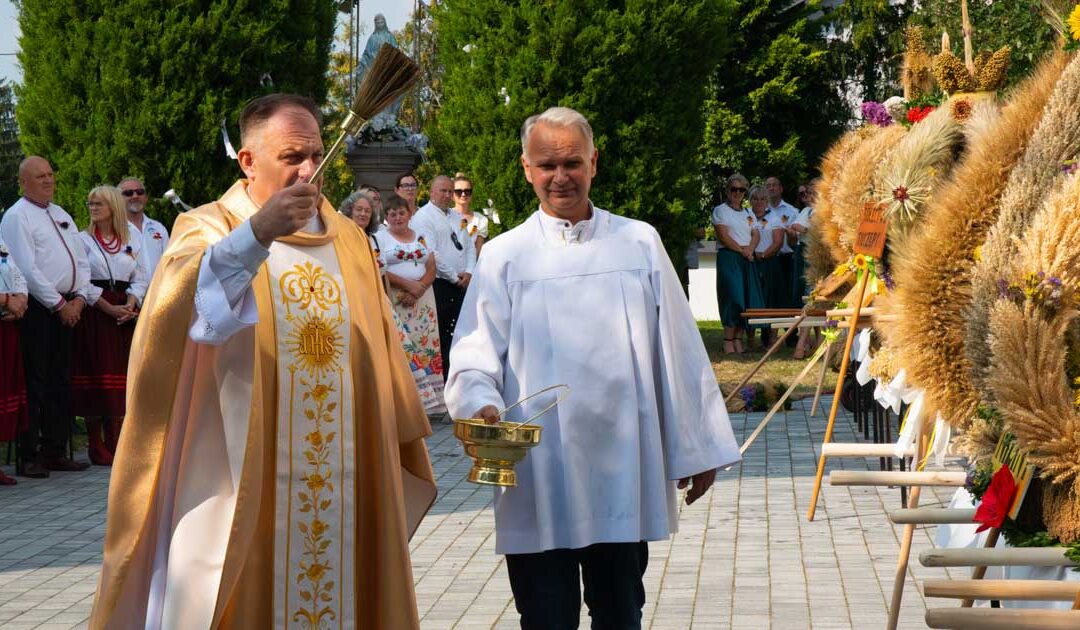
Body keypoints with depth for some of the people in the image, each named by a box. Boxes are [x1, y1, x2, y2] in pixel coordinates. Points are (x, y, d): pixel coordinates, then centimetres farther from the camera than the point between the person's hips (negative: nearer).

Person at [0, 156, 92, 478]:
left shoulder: (62, 216, 19)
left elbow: (81, 261, 17)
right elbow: (27, 269, -15)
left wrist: (78, 298, 1)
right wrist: (59, 304, -14)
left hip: (66, 308, 8)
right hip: (36, 309, -8)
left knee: (61, 382, 9)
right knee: (34, 384, -7)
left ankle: (56, 451, 15)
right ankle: (28, 457, -5)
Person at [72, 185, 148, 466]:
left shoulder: (131, 239, 12)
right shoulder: (83, 239, 2)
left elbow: (140, 277, 11)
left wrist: (130, 306, -6)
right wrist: (109, 308, -13)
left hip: (124, 313, 3)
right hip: (93, 313, -3)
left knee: (119, 376, 2)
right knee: (95, 376, -5)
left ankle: (115, 441, 7)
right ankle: (96, 445, -1)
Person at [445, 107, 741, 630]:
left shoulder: (639, 244, 8)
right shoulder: (504, 257, 4)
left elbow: (676, 350, 9)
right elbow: (475, 351, -2)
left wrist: (697, 447, 8)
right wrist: (480, 405, -24)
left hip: (623, 474, 2)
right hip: (538, 482, -1)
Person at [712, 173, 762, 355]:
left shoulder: (748, 213, 21)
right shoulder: (720, 211, 3)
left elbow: (756, 235, 11)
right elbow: (723, 236, -8)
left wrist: (750, 249, -9)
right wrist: (741, 250, -10)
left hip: (747, 259, 6)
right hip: (728, 258, -6)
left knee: (748, 298, -1)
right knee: (733, 296, -14)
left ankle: (738, 339, 3)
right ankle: (728, 341, -11)